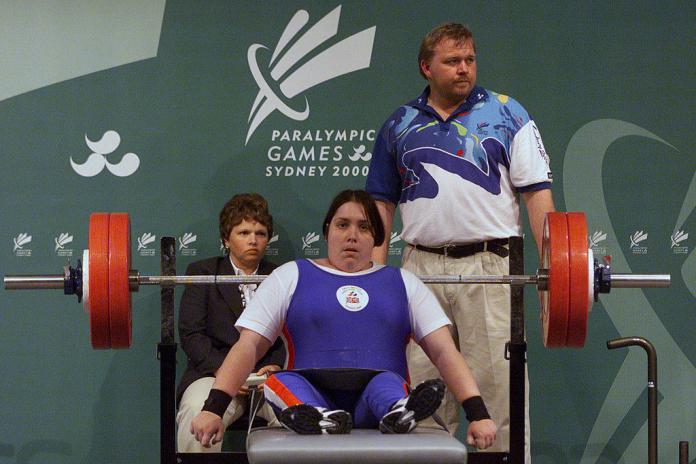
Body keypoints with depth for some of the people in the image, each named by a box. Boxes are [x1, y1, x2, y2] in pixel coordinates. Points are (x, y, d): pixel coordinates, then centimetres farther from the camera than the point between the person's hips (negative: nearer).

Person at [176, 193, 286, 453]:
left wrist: (276, 366, -13)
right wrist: (223, 370, -15)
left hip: (270, 374, 1)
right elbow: (191, 334, 1)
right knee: (196, 414, -36)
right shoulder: (201, 273, 11)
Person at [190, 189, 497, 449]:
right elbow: (248, 347, 7)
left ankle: (397, 413, -63)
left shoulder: (403, 283, 20)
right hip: (312, 398, 0)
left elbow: (444, 352, 11)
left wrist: (478, 413, -5)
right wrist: (213, 409, -9)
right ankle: (318, 419, -58)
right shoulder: (290, 277, 17)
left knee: (388, 382, -33)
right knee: (279, 382, -31)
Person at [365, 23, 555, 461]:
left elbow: (536, 191, 1)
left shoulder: (506, 114, 6)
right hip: (421, 267, 3)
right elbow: (382, 202, 16)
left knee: (497, 376, -5)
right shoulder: (400, 125, 14)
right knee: (422, 381, 5)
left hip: (488, 264, -2)